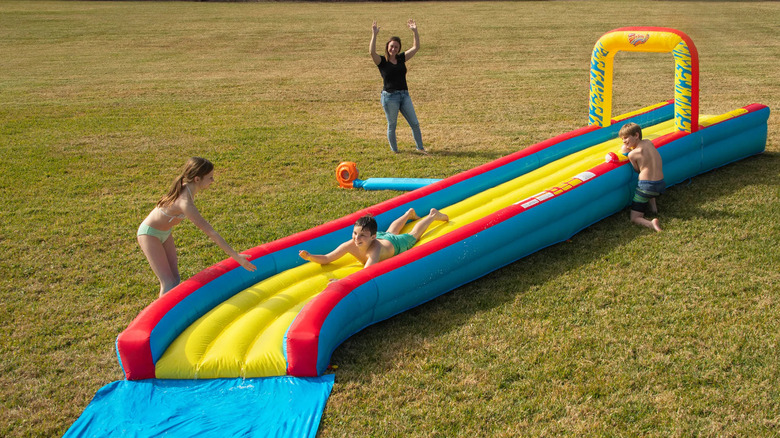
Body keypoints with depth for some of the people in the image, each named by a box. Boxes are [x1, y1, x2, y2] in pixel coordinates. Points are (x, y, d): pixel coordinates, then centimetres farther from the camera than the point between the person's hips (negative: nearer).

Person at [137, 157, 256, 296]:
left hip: (164, 233, 8)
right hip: (149, 234, -8)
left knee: (175, 279, 7)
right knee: (169, 284, -11)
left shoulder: (187, 187, -11)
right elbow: (210, 232, -40)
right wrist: (235, 256, -39)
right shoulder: (185, 203, -38)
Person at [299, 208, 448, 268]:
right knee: (391, 230, 37)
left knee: (413, 235, 25)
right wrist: (310, 257, -52)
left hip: (397, 244, -5)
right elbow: (326, 258, -33)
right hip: (382, 237, 5)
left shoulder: (375, 249, -52)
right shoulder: (350, 245, -39)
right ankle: (409, 213, 66)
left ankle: (433, 215, 51)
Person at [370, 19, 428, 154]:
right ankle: (394, 151, 19)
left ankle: (420, 148, 18)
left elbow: (416, 47, 10)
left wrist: (415, 31, 1)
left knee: (415, 123, 6)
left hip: (404, 95, 5)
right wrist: (374, 35, -29)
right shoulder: (381, 61, -4)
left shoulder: (401, 58, 10)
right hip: (389, 96, -5)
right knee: (392, 126, 5)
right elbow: (372, 52, -24)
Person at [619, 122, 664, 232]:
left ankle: (651, 224, -31)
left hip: (646, 187, -7)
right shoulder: (649, 143, 9)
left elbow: (637, 170, 5)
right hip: (661, 186, 7)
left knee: (634, 218, 1)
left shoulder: (632, 154, -10)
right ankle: (653, 205, 24)